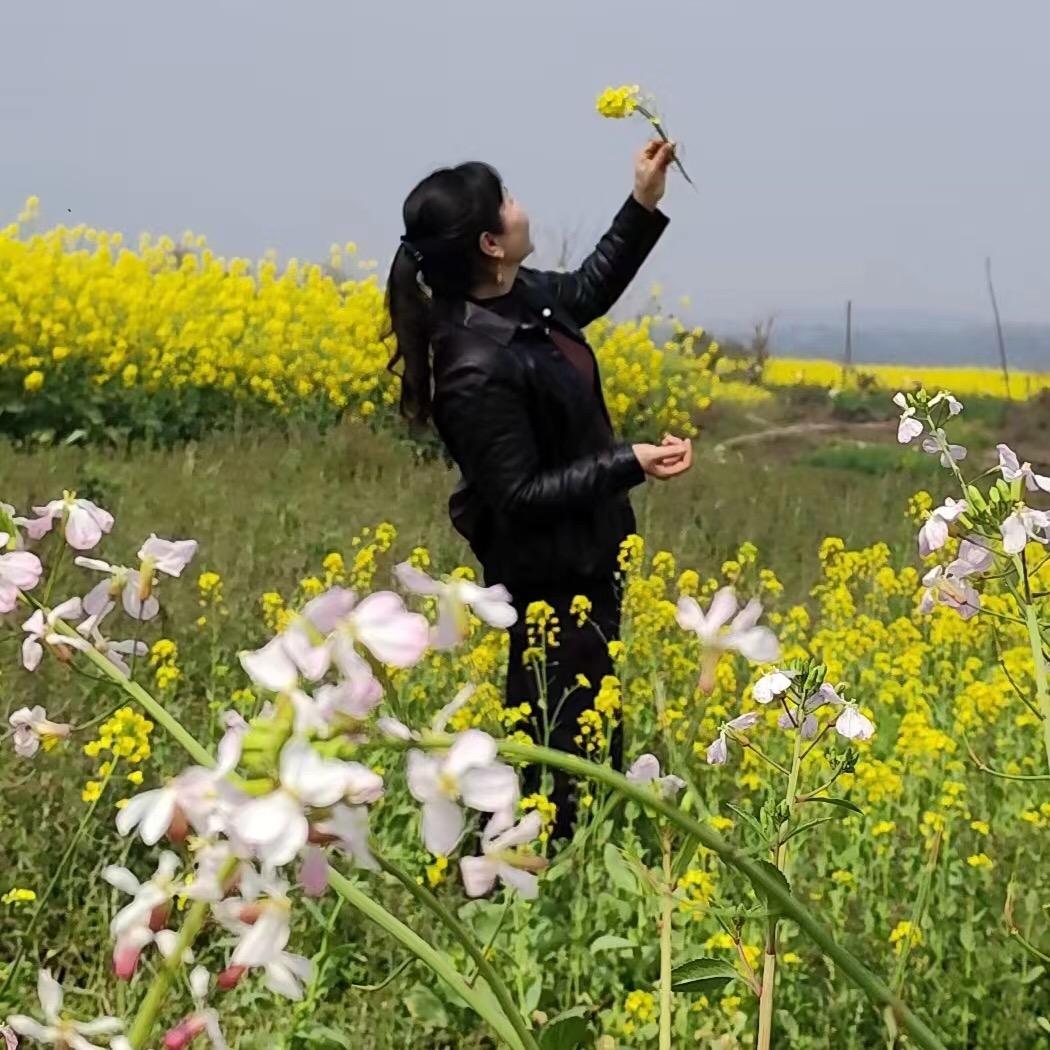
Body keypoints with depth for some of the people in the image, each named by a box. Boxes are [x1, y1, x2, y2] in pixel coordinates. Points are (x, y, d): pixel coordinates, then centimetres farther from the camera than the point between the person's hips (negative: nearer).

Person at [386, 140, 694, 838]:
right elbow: (521, 496, -26)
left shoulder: (515, 296, -3)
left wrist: (644, 205, 12)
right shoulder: (479, 369, -30)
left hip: (582, 563, 10)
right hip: (550, 580, -10)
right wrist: (632, 463, -28)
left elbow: (585, 296, 19)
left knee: (587, 740, 19)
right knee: (562, 750, 1)